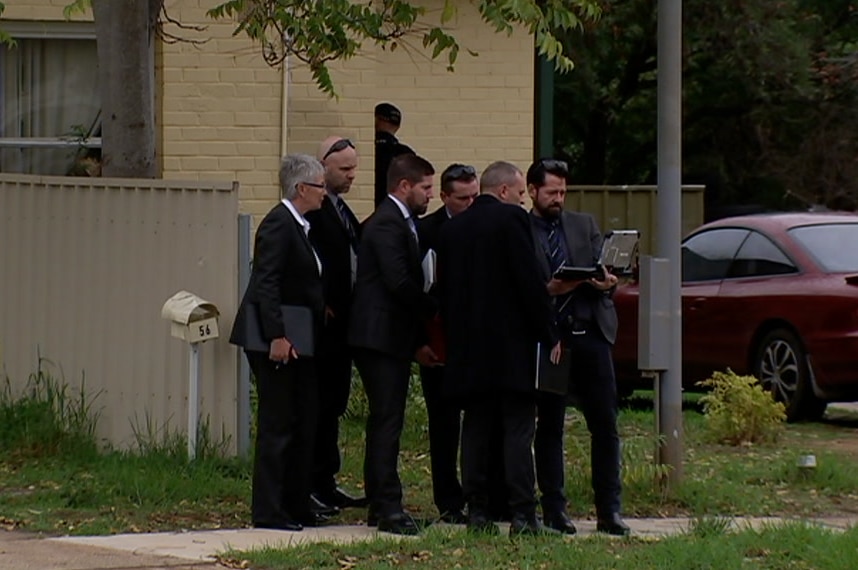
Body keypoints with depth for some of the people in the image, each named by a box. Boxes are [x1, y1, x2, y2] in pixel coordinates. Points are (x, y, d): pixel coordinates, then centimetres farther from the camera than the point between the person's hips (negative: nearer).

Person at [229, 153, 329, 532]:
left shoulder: (299, 227, 15)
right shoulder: (278, 225, -15)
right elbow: (266, 284, -21)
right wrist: (277, 337, -24)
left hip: (297, 341, 10)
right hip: (278, 342, -10)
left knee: (305, 423, 12)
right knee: (277, 424, -6)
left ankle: (297, 505, 19)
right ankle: (268, 511, -1)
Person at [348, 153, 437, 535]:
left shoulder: (399, 223, 18)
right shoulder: (388, 224, -14)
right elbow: (399, 282, -23)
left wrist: (417, 341, 17)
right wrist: (436, 310, -9)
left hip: (392, 338, 11)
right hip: (381, 336, -11)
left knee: (385, 421, 12)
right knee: (387, 421, -11)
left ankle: (380, 504, 16)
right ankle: (387, 507, -12)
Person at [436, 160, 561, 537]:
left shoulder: (452, 228, 11)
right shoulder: (511, 220, -8)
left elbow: (444, 291, 13)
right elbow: (530, 282, -12)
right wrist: (549, 334, -5)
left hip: (467, 347, 6)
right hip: (511, 345, -6)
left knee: (476, 430, 9)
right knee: (518, 431, -4)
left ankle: (477, 512, 7)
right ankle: (522, 515, -8)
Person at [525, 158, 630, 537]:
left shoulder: (585, 225, 15)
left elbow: (603, 270, 12)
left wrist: (607, 282, -10)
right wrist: (547, 291, -19)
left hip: (590, 334, 3)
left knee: (605, 424, 0)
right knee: (549, 427, 3)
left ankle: (609, 511, 3)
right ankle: (554, 511, 8)